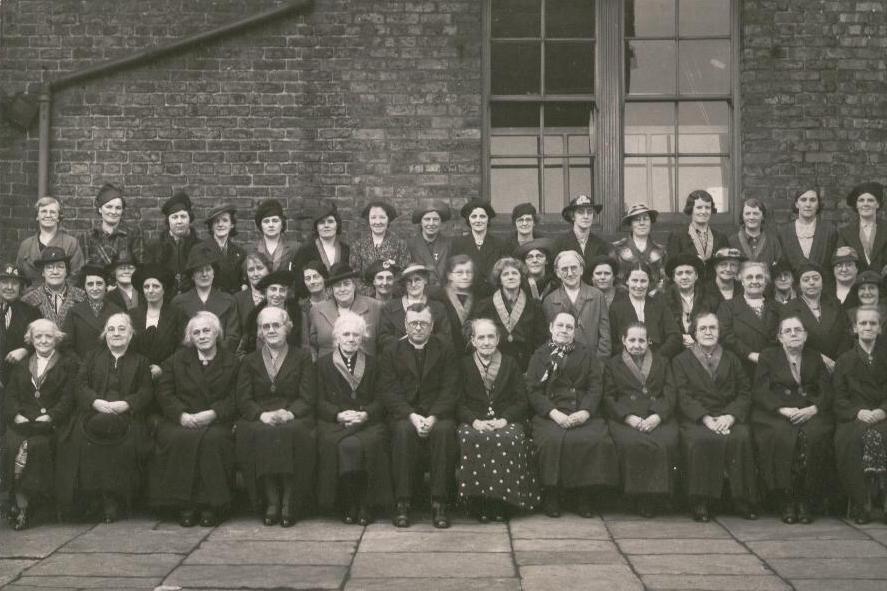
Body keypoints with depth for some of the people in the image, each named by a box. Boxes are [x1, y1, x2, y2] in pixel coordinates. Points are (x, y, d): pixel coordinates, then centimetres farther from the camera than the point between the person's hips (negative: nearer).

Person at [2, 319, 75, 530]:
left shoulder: (68, 364, 13)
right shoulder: (21, 366, 24)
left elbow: (68, 398, 1)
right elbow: (9, 396, 13)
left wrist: (48, 417, -14)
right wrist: (16, 415, -7)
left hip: (52, 424, -3)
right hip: (22, 422, 3)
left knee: (35, 445, -31)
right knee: (13, 444, -27)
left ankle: (23, 505, -19)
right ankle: (21, 506, -21)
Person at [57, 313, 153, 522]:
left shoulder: (140, 361, 20)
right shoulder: (92, 357, 24)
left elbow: (146, 392, 8)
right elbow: (79, 384, 11)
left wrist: (126, 404, -12)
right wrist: (96, 401, -9)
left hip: (127, 417, -1)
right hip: (94, 413, 1)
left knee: (127, 443, -33)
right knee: (83, 441, -32)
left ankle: (114, 499, -24)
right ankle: (98, 495, -24)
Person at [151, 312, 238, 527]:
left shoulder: (231, 361, 10)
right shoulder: (177, 360, 16)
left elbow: (233, 399, 2)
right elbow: (165, 394, 7)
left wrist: (212, 414, -16)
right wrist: (182, 415, -12)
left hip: (216, 422, -1)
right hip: (181, 421, 1)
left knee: (214, 439, -35)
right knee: (179, 439, -33)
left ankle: (210, 506, -25)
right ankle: (185, 505, -24)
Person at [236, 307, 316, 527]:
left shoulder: (302, 358, 14)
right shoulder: (249, 361, 19)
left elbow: (308, 399, 4)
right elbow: (243, 400, 7)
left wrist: (289, 413, -18)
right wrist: (262, 414, -15)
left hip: (294, 418, -1)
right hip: (259, 419, 1)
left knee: (292, 433, -36)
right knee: (259, 435, -34)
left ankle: (289, 502, -27)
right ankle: (271, 501, -25)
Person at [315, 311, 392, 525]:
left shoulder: (372, 364, 18)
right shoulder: (323, 364, 15)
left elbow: (380, 401, 9)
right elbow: (320, 402, 6)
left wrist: (364, 414, -12)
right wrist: (340, 415, -13)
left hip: (367, 421, 1)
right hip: (334, 422, 0)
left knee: (366, 443, -34)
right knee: (344, 445, -34)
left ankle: (366, 505, -22)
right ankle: (348, 505, -20)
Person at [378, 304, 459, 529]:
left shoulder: (445, 350, 11)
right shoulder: (392, 352, 12)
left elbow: (450, 390, 1)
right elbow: (388, 391, 0)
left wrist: (433, 417, -16)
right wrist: (411, 416, -16)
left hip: (437, 414, 0)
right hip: (403, 414, 0)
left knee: (445, 430, -33)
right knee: (404, 431, -33)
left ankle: (439, 503, -28)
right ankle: (402, 503, -28)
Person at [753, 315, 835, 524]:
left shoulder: (815, 357, 20)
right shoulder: (767, 356, 13)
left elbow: (827, 391, 9)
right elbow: (760, 392, 0)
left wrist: (813, 409, -13)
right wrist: (783, 410, -16)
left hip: (810, 412, 2)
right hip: (775, 413, -2)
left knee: (815, 436, -32)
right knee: (782, 437, -35)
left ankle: (805, 501, -21)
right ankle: (787, 501, -23)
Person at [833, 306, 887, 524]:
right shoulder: (844, 361, 18)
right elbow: (839, 399, 7)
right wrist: (858, 412, -14)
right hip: (853, 418, 0)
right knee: (850, 439, -35)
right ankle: (861, 503, -27)